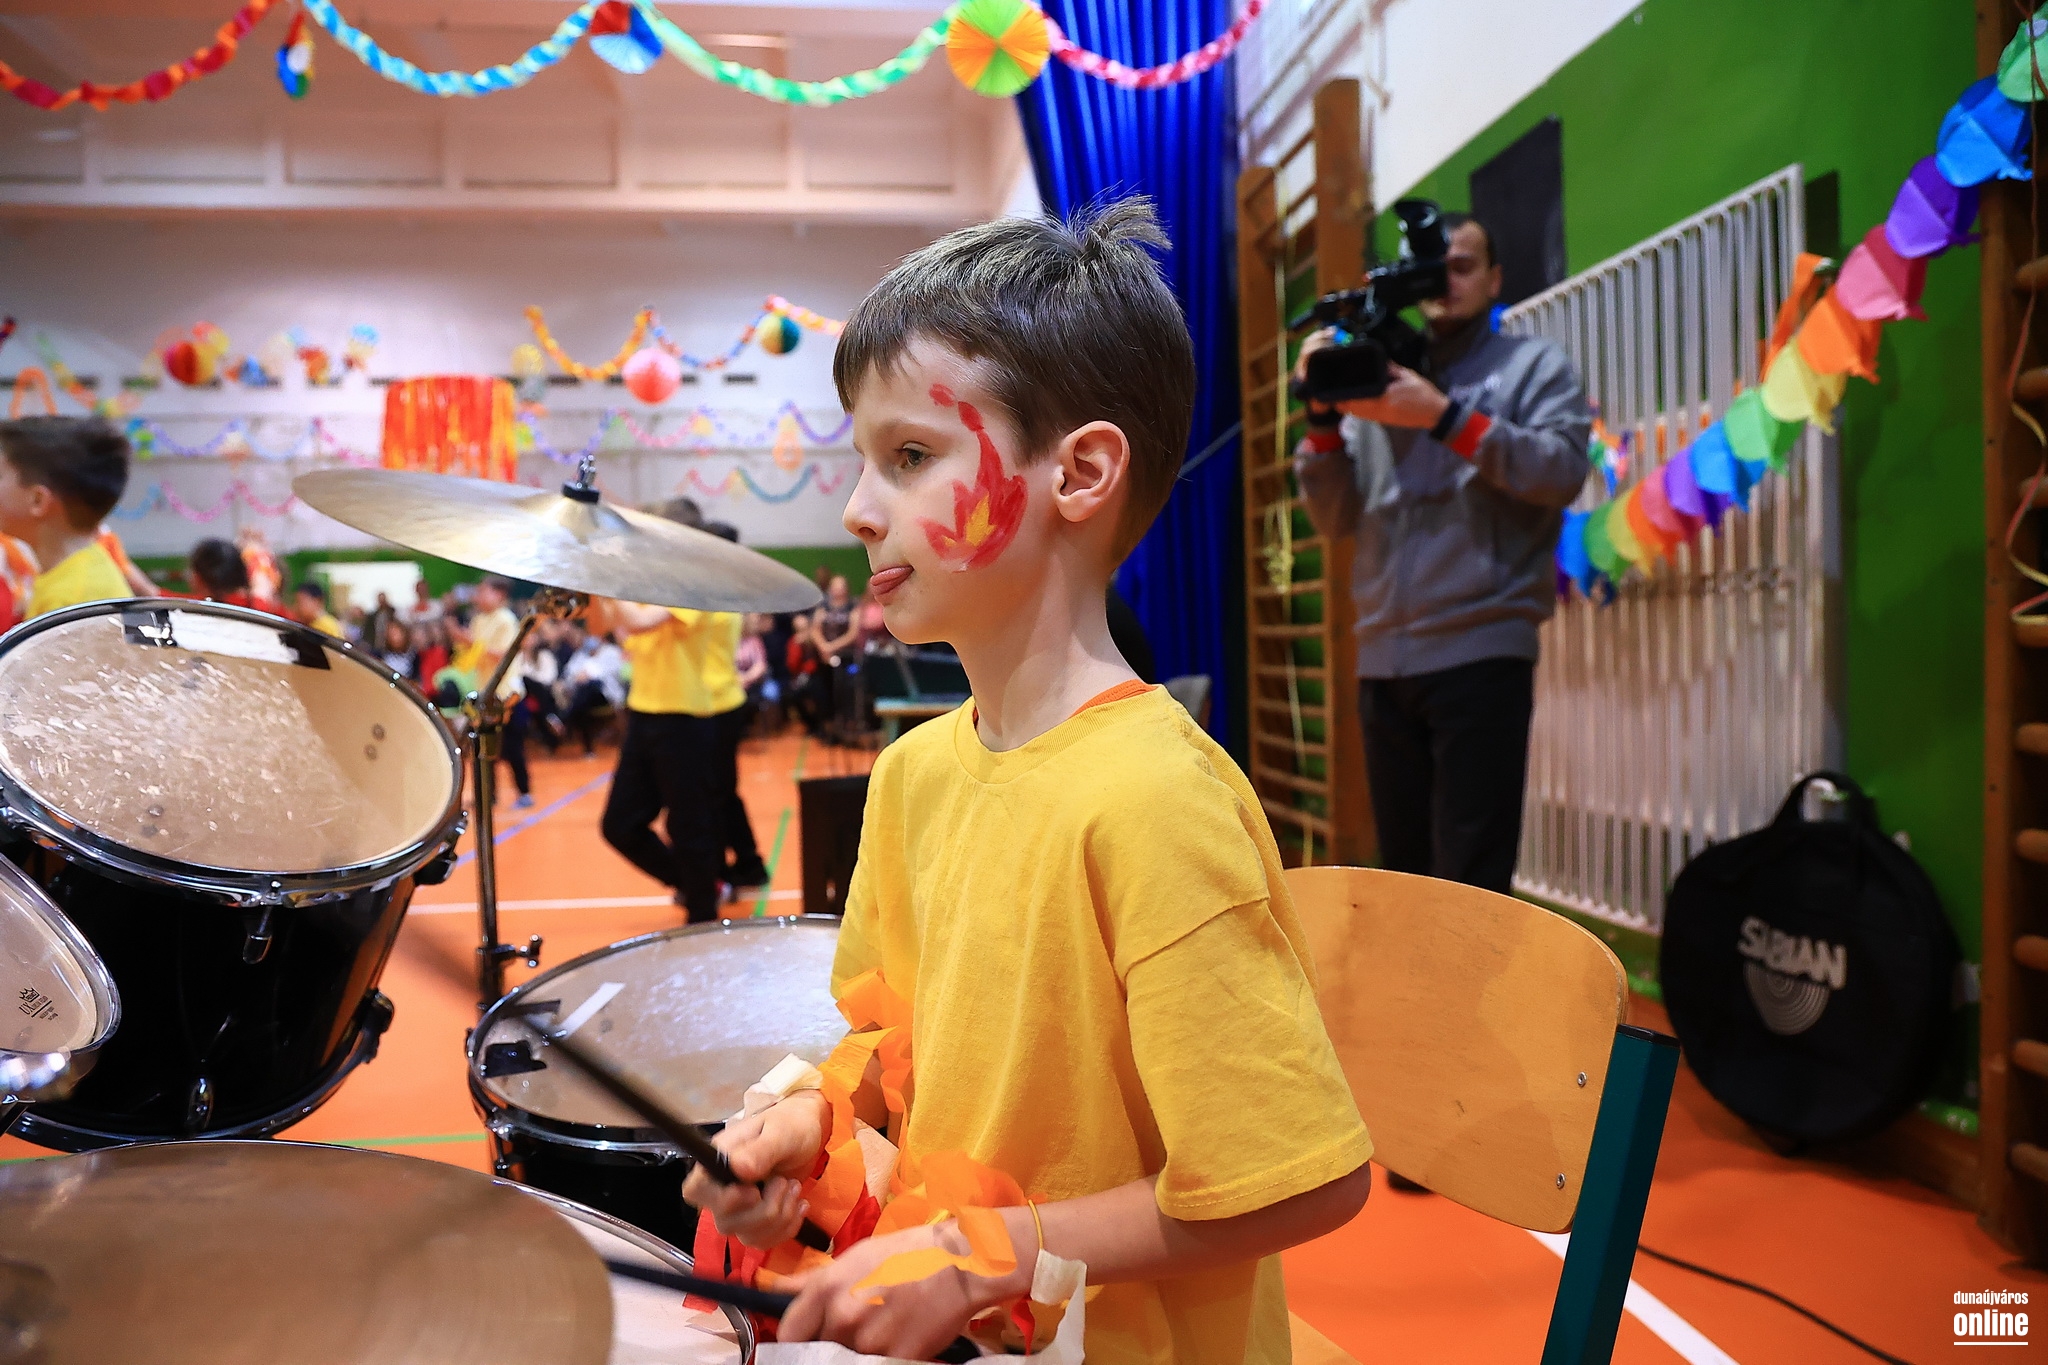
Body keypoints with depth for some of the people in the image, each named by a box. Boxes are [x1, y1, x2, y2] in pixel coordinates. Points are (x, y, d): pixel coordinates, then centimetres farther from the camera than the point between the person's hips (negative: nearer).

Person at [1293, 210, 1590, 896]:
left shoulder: (1534, 365, 9)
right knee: (1407, 870, 12)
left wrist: (1446, 417, -15)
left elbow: (1564, 470, -9)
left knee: (1471, 878, -6)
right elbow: (1335, 518, 11)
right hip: (1383, 660, 4)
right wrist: (1324, 417, -3)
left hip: (1481, 653, -4)